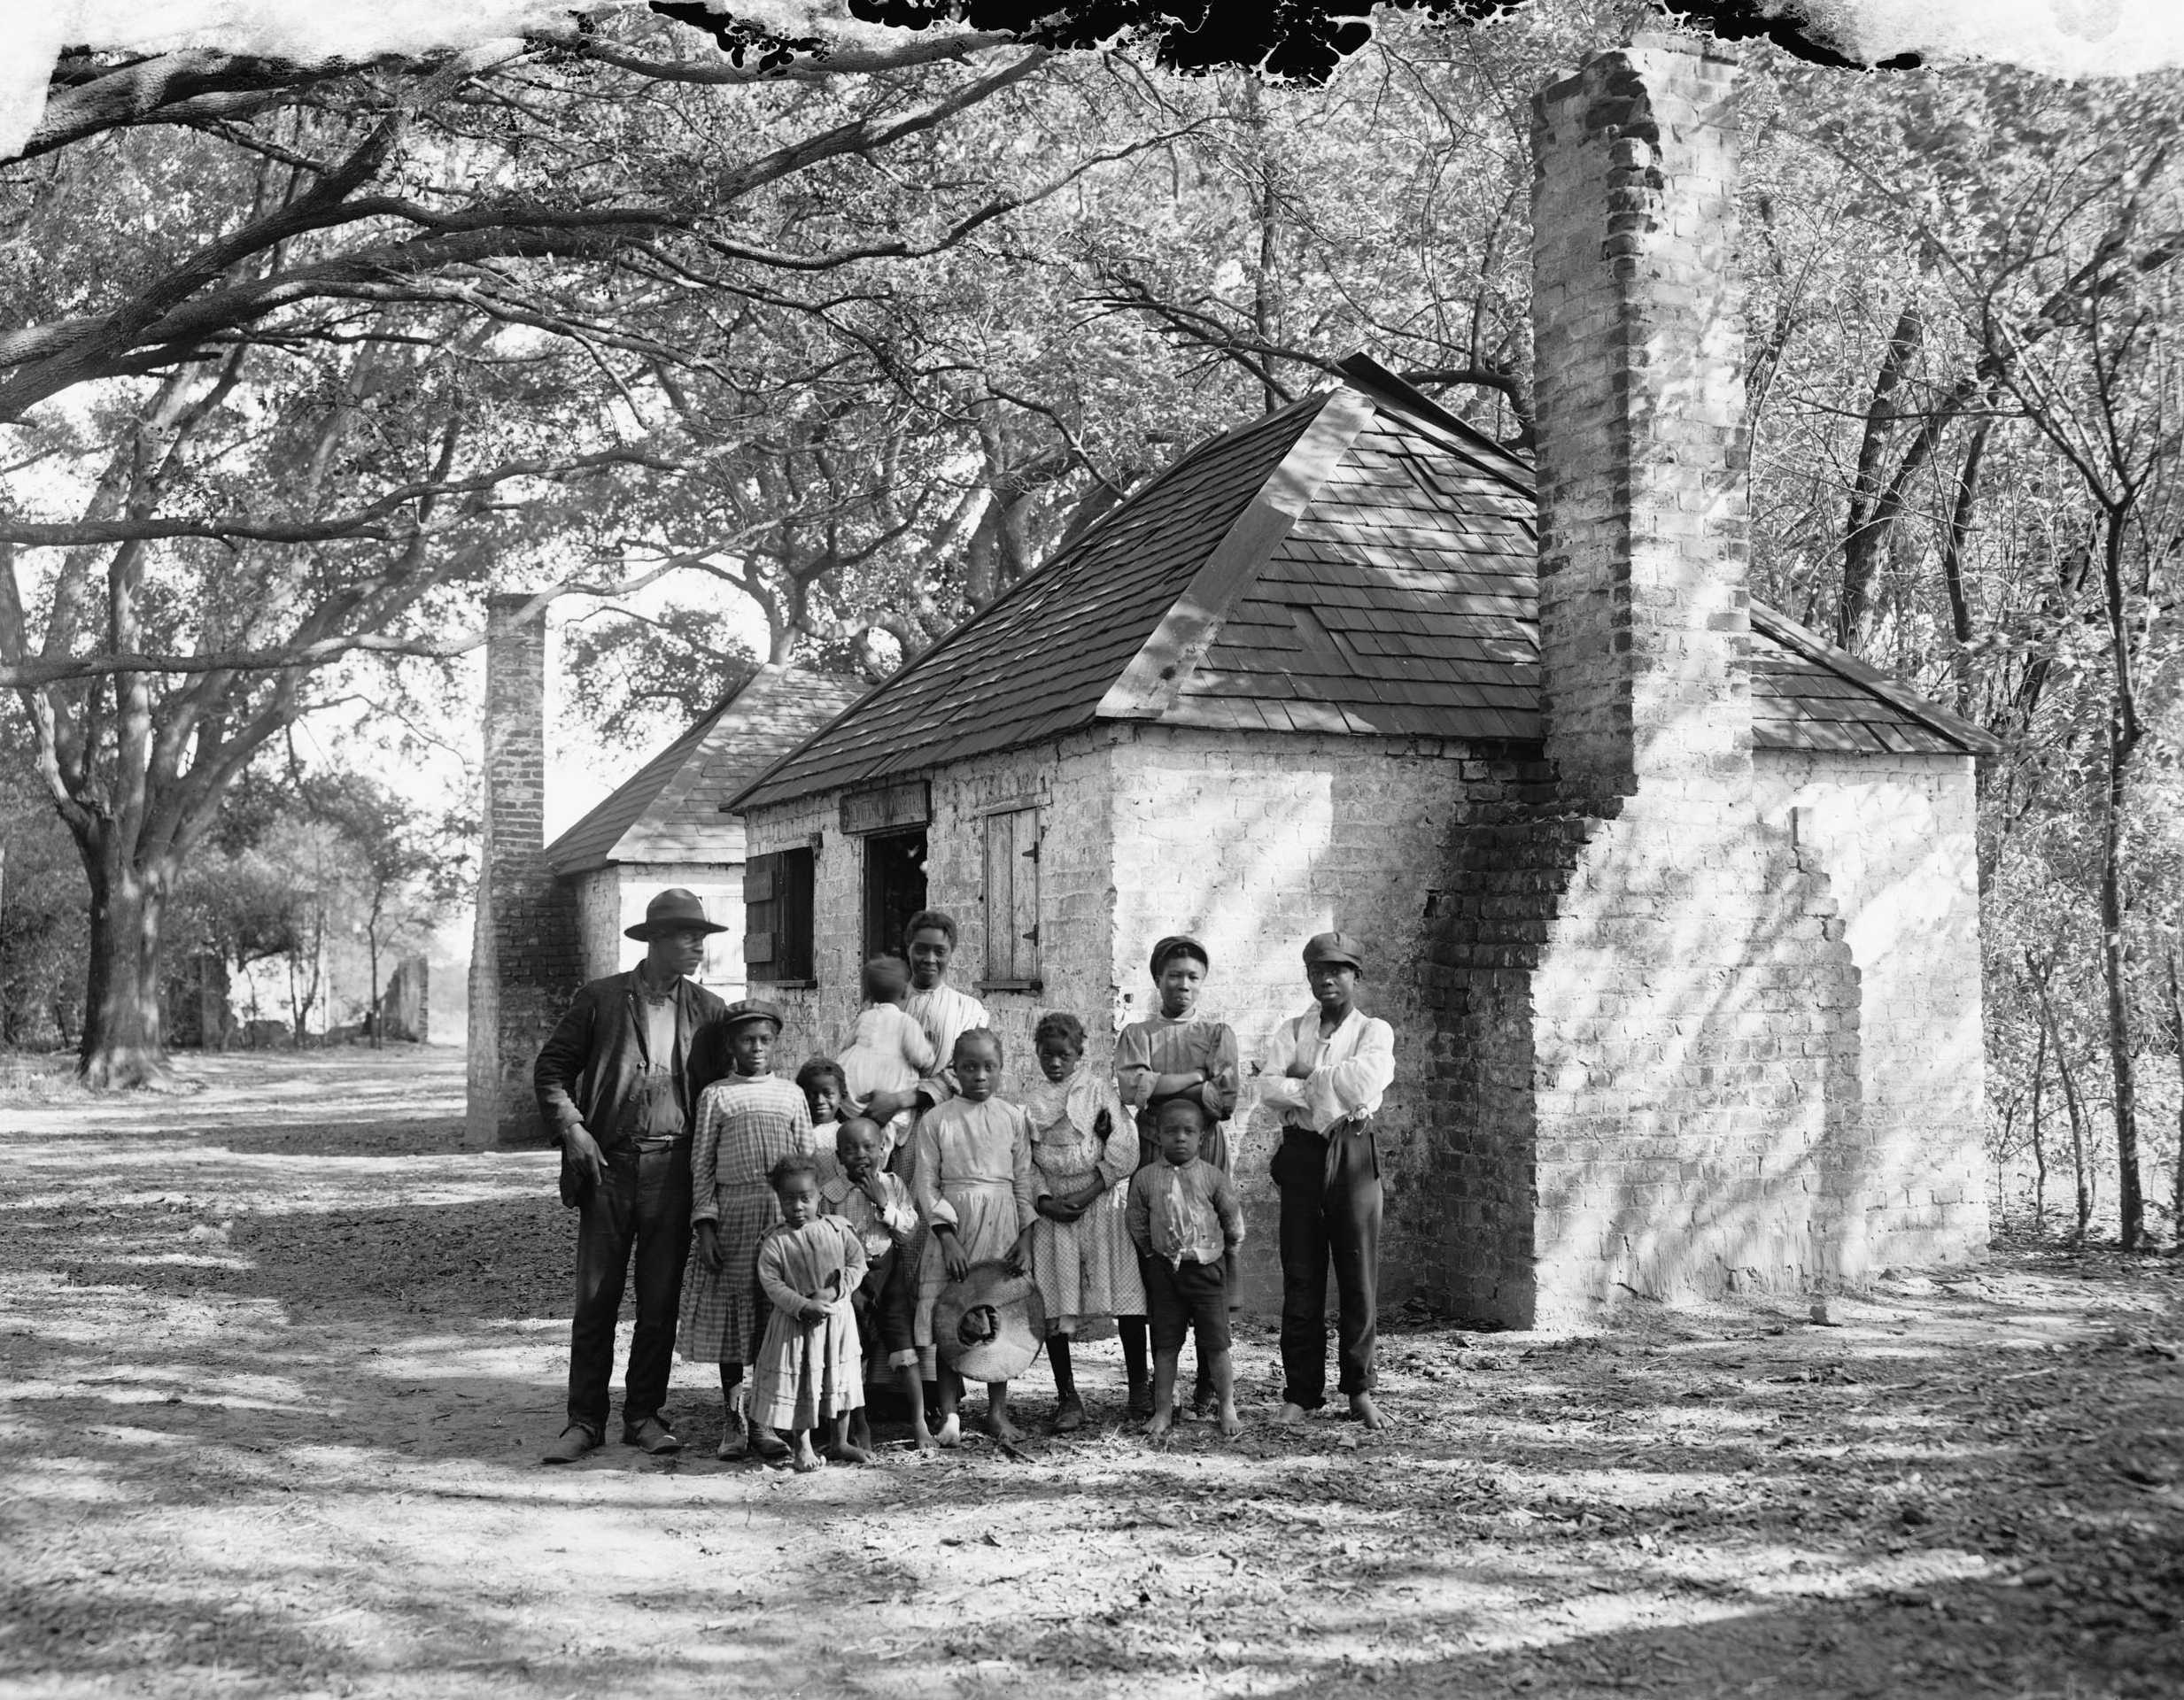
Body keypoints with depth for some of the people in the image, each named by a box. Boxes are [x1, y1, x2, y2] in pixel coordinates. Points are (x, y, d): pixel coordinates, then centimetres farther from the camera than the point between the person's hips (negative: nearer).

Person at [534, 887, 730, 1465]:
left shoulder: (708, 1011, 9)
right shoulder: (601, 999, 3)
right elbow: (551, 1067, 7)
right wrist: (571, 1126, -5)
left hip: (673, 1171, 2)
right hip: (609, 1163, -2)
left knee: (661, 1302, 5)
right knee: (596, 1299, 1)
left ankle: (644, 1416, 16)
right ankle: (584, 1421, 9)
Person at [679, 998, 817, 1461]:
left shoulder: (792, 1096, 11)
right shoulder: (716, 1096, 5)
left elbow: (808, 1163, 12)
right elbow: (702, 1165, 3)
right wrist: (705, 1225, -5)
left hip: (785, 1214, 2)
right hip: (732, 1212, -1)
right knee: (730, 1310, 3)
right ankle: (733, 1419, 14)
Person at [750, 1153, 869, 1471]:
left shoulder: (837, 1229, -2)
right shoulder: (775, 1241, -9)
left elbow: (857, 1263, -1)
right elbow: (771, 1282, -13)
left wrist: (834, 1291, -16)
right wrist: (803, 1305, -23)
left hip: (837, 1317, 3)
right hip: (795, 1322, -3)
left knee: (840, 1381, 11)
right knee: (797, 1383, 3)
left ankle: (839, 1444, 26)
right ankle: (803, 1447, 17)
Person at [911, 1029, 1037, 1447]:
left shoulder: (1013, 1119, 6)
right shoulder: (935, 1120, 0)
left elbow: (1023, 1180, 8)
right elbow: (925, 1183, -2)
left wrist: (1025, 1235, -1)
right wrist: (947, 1236, -10)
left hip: (1002, 1226, 2)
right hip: (950, 1224, -2)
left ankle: (997, 1409, 15)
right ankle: (949, 1414, 4)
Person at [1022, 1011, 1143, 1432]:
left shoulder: (1099, 1087, 1)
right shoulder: (1029, 1098, 8)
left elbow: (1123, 1150, -5)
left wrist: (1086, 1195, -11)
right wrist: (1044, 1202, -9)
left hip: (1101, 1203, -2)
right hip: (1050, 1207, 2)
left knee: (1123, 1297, -3)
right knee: (1052, 1304, -1)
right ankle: (1067, 1397, 7)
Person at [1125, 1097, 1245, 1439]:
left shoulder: (1213, 1177, -5)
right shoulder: (1145, 1178, -1)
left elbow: (1234, 1221, 4)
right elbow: (1137, 1223, 8)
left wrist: (1228, 1255, 10)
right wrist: (1154, 1255, 8)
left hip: (1208, 1267, -1)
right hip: (1164, 1269, 2)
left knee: (1216, 1342, 1)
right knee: (1165, 1343, 7)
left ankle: (1228, 1407, 13)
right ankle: (1163, 1411, 14)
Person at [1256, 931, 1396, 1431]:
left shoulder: (1374, 1032, 7)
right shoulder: (1291, 1031, 13)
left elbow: (1363, 1084, -12)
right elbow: (1268, 1090, -4)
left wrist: (1298, 1077, -4)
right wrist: (1331, 1092, -11)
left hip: (1354, 1154, -1)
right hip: (1301, 1155, 1)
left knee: (1359, 1276, 1)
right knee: (1300, 1277, 2)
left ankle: (1360, 1388, 12)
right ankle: (1301, 1392, 9)